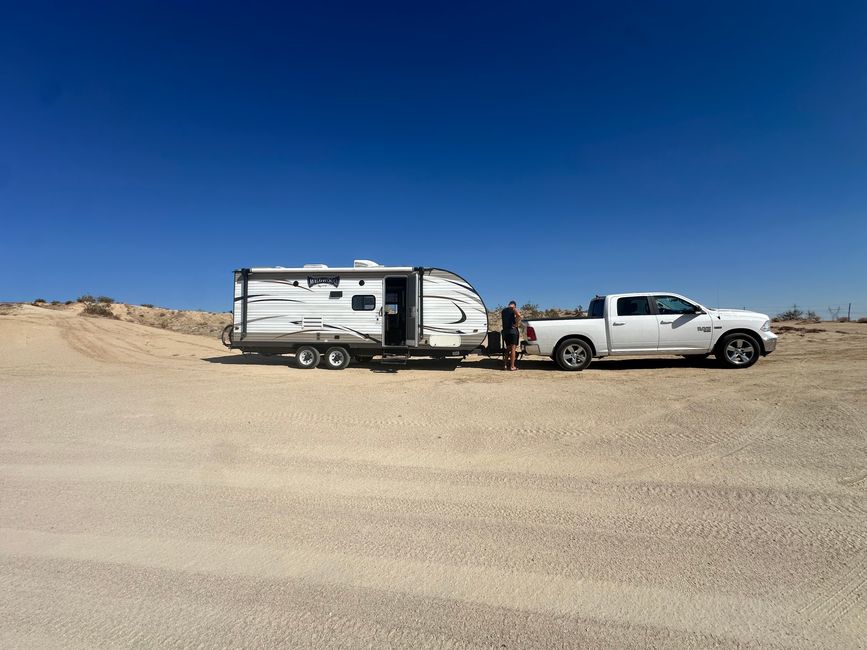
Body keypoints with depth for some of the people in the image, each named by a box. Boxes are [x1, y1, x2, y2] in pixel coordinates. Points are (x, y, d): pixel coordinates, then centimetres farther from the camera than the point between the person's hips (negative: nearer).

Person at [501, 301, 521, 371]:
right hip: (512, 330, -6)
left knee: (508, 348, 15)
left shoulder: (503, 311, 17)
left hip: (505, 331, 6)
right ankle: (512, 366, -4)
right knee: (513, 348, -2)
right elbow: (519, 315, -22)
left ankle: (507, 365, 17)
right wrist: (516, 324, -13)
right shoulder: (514, 309, -3)